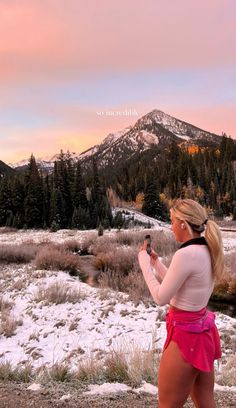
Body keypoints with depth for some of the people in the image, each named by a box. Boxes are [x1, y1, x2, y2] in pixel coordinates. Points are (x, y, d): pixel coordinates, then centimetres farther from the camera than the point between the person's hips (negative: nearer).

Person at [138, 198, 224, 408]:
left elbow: (161, 298, -18)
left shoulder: (186, 254, -25)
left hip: (186, 334, -9)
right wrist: (156, 263, 16)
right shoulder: (207, 251, 3)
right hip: (203, 329, 9)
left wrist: (145, 264, -7)